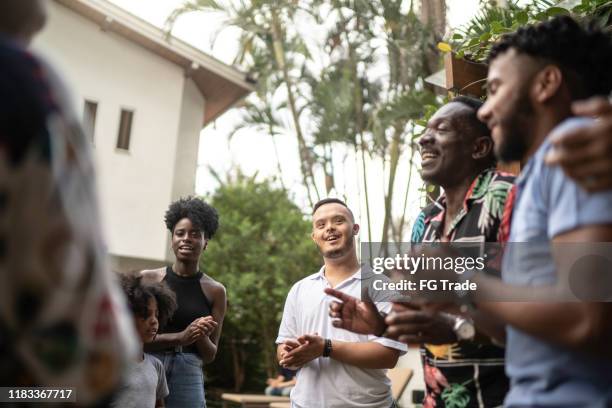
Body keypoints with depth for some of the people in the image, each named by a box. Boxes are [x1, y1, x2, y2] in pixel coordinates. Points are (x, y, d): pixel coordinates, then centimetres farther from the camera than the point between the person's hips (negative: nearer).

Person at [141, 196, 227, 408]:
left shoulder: (215, 290, 6)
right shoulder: (148, 279, 4)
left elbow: (210, 355, 10)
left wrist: (201, 337, -12)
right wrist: (179, 337, -15)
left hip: (188, 375, 0)